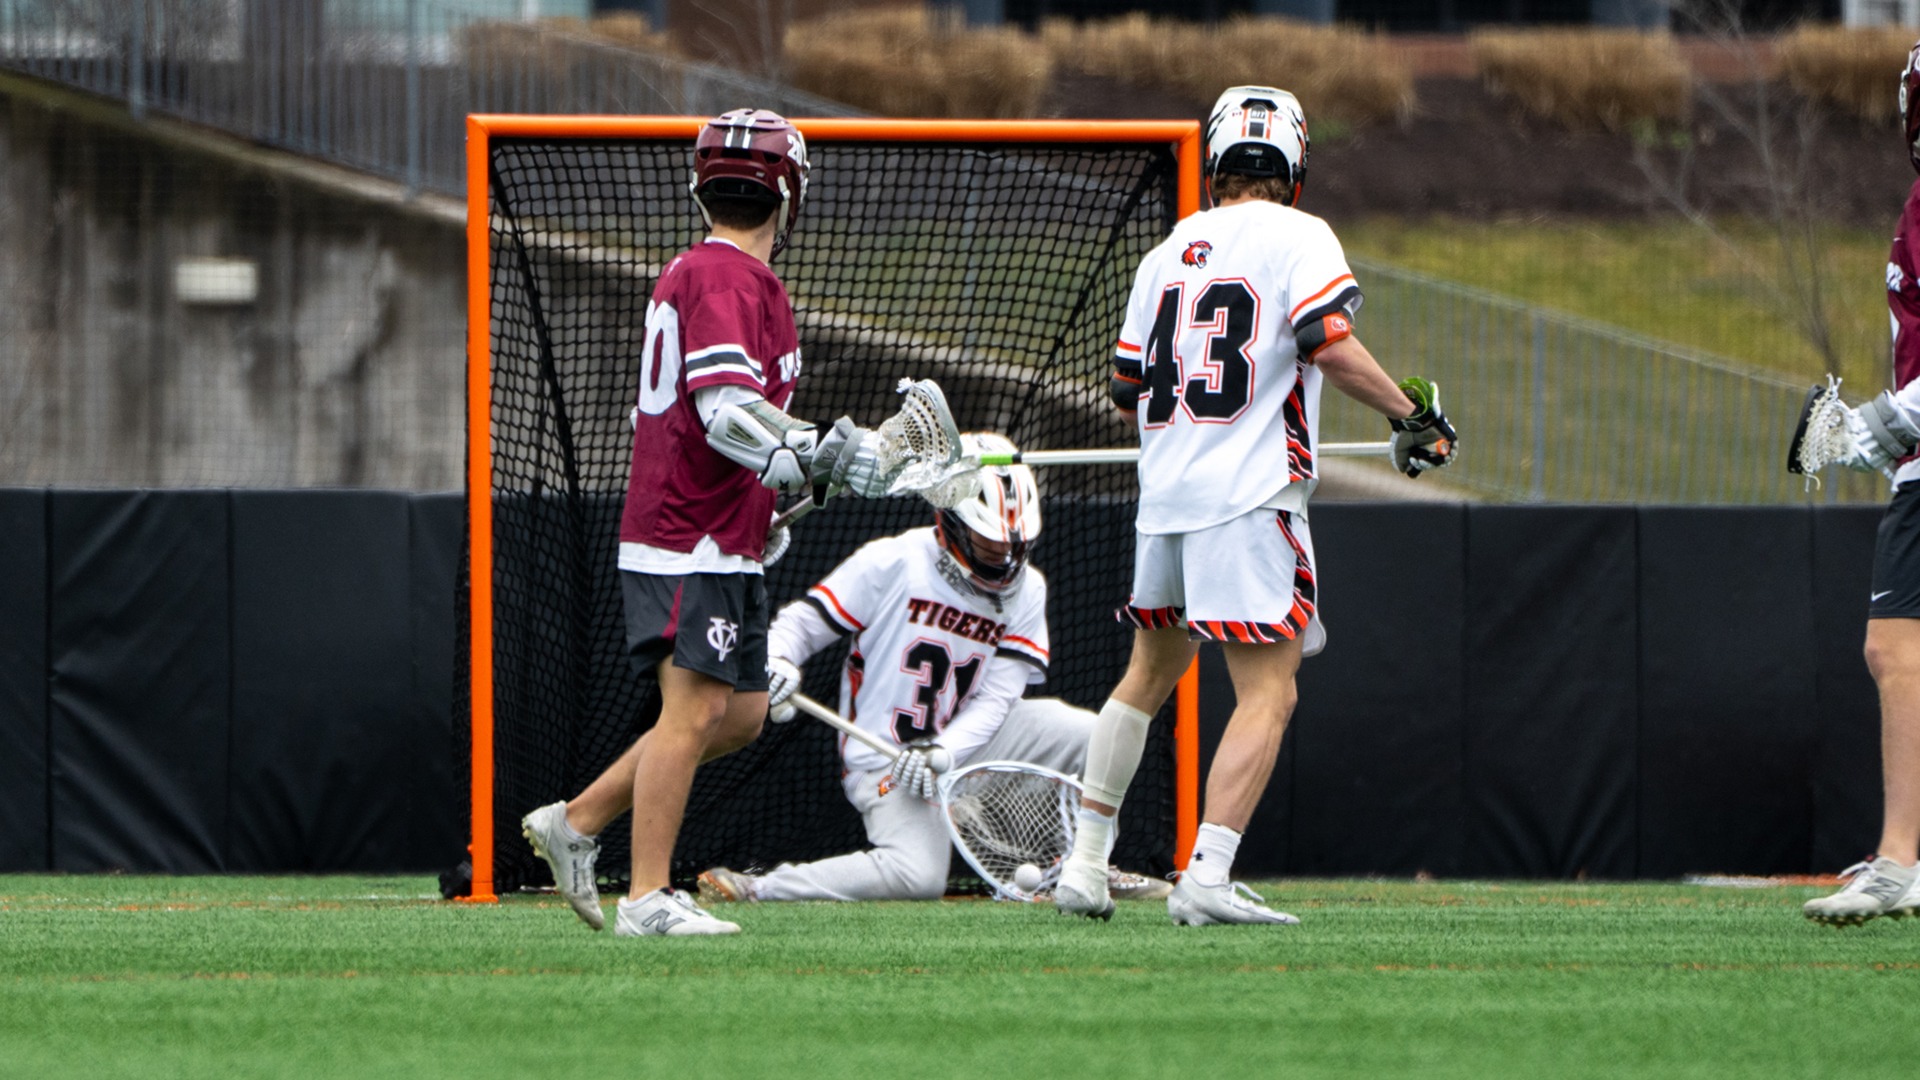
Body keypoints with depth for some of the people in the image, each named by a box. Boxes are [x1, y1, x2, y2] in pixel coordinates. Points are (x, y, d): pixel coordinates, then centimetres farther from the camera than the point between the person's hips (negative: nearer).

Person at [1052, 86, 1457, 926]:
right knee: (1267, 693, -7)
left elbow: (1127, 389, 17)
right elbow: (1329, 344, -19)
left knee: (1149, 674, 22)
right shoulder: (1298, 237, -3)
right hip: (1250, 495, -6)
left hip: (1164, 496, 6)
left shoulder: (1168, 252, 14)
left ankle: (1084, 864, 22)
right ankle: (1206, 877, -20)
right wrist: (1410, 414, -8)